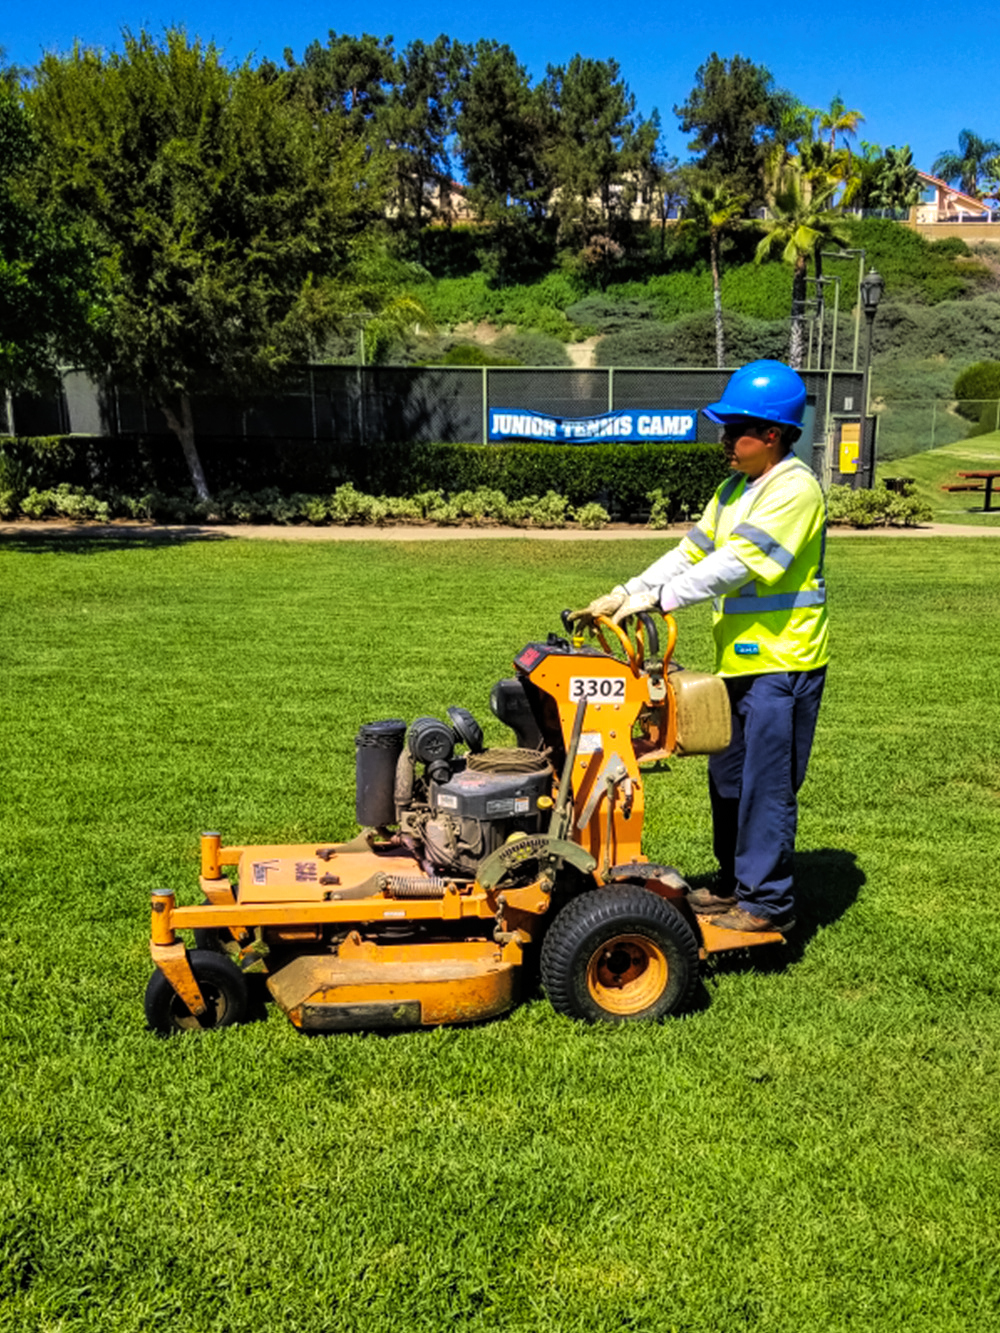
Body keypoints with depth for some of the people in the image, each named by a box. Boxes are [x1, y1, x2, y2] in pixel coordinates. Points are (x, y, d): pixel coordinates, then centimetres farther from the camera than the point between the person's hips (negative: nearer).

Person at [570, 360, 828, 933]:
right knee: (728, 779, 16)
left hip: (782, 665, -9)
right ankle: (734, 885, 30)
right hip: (741, 661, 9)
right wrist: (623, 594, 2)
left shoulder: (794, 489, -16)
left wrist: (655, 599, -24)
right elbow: (692, 553, 12)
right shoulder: (737, 489, 14)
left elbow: (735, 565, -24)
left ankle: (767, 902, 12)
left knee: (766, 787, -1)